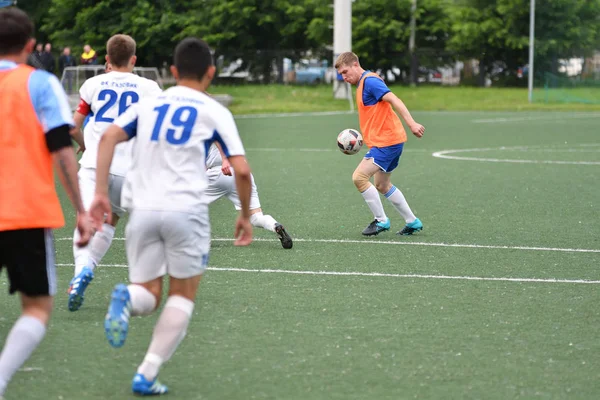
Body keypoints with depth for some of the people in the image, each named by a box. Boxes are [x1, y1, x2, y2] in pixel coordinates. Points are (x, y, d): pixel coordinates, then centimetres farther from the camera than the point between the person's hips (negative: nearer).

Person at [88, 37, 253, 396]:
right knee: (183, 297, 12)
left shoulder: (148, 105, 15)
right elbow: (242, 170, -1)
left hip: (142, 208, 3)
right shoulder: (214, 111, 6)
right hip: (185, 209, -3)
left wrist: (101, 193, -1)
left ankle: (126, 298, -26)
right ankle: (147, 375, 0)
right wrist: (246, 216, 14)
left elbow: (109, 137, 0)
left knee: (147, 296, 11)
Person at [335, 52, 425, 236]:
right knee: (382, 185, 18)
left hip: (387, 141, -11)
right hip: (386, 140, 11)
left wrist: (411, 123, -33)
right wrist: (362, 138, 19)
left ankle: (381, 221, -6)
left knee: (359, 177, -16)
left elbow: (394, 100, -24)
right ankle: (413, 222, 26)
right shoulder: (362, 84, 17)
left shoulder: (369, 81, -13)